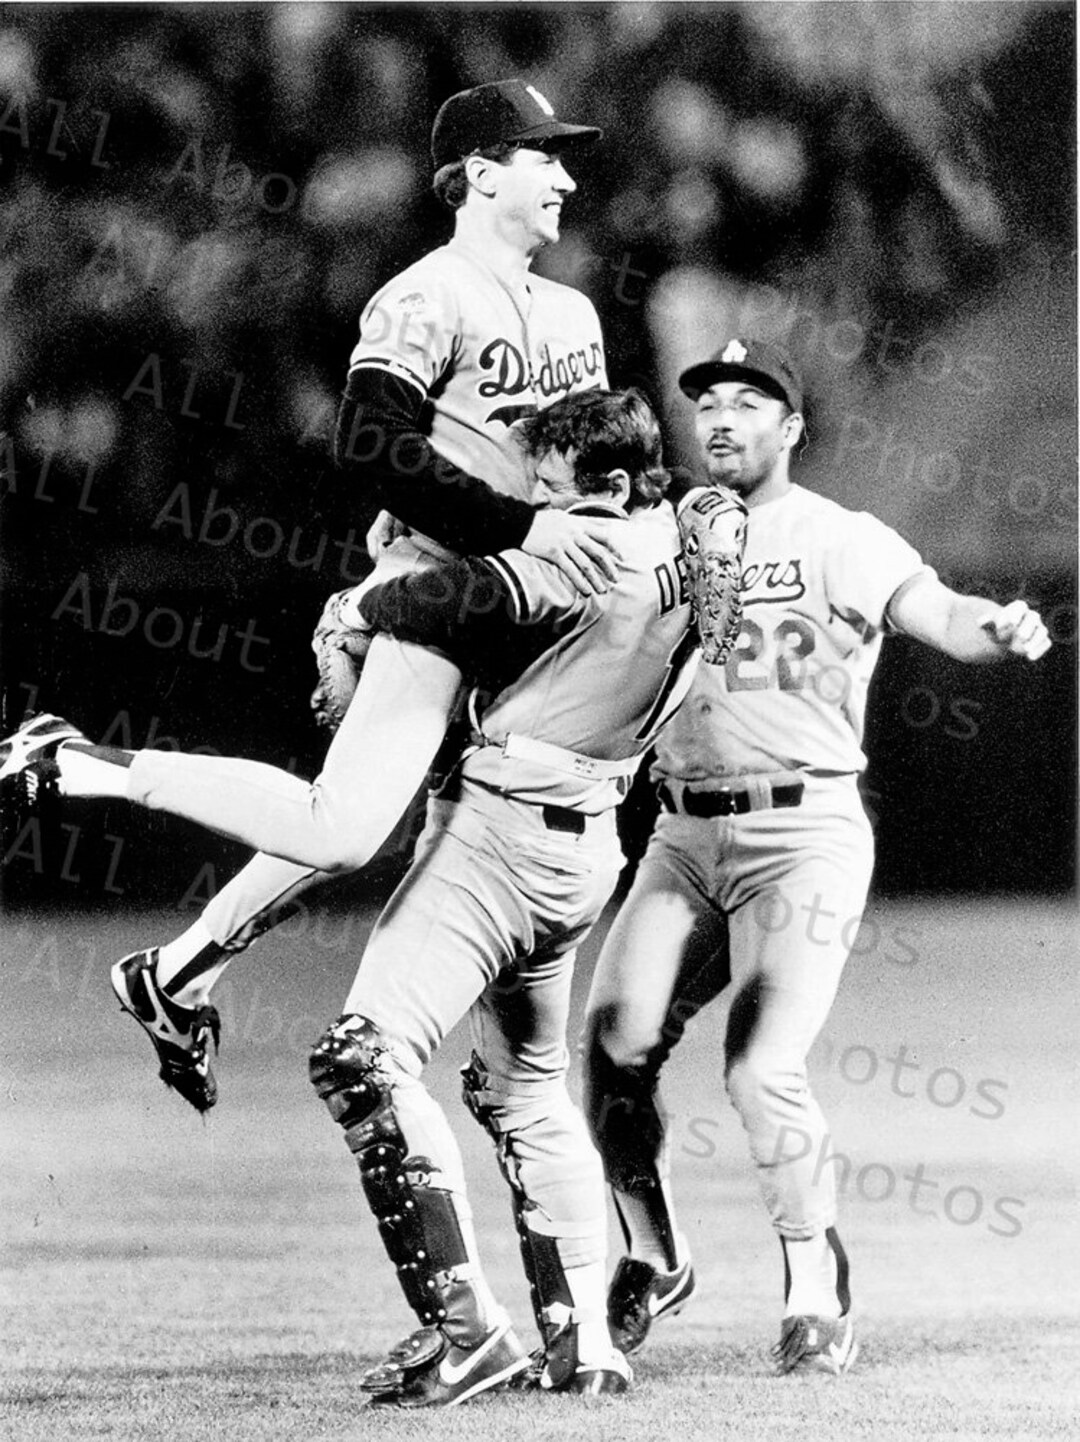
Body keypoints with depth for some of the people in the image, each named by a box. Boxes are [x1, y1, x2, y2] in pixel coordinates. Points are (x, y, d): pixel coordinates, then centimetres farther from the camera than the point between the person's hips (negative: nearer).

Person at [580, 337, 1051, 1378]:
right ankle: (652, 1257, 17)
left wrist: (1000, 629, -42)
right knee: (614, 1046, -5)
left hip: (803, 832, -5)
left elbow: (929, 609, -19)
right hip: (683, 834, 5)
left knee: (762, 1068, -16)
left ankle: (817, 1289, 3)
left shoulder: (838, 541, -3)